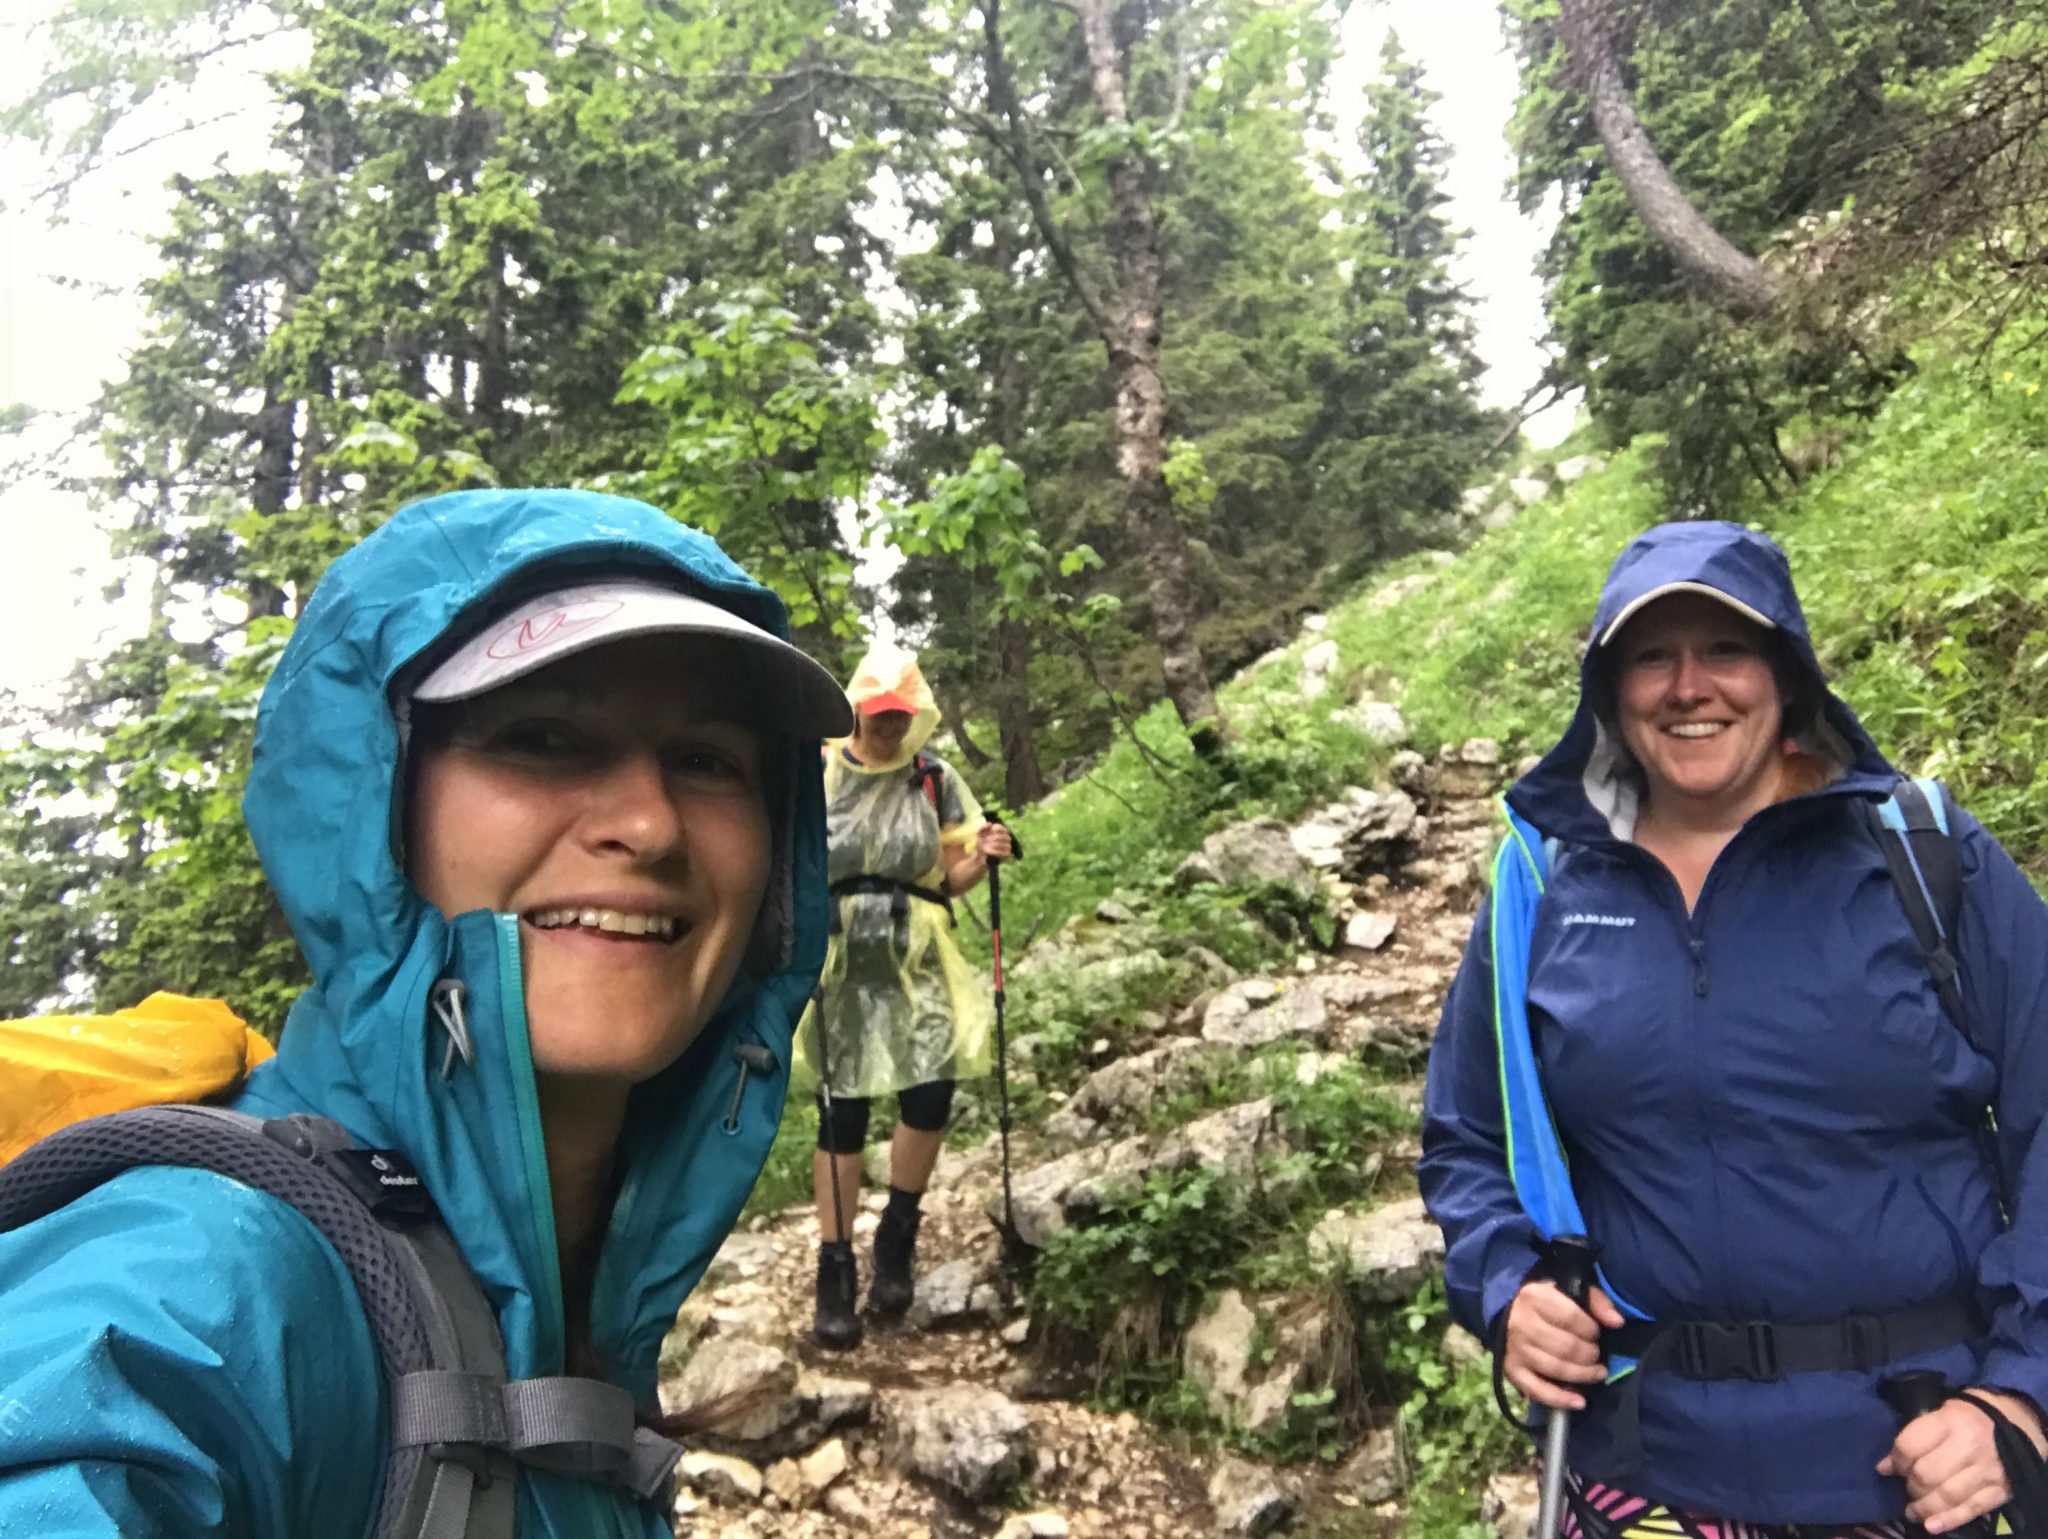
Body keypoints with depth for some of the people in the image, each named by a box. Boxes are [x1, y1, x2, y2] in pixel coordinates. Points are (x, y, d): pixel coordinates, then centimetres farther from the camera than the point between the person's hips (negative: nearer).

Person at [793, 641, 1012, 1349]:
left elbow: (952, 878, 9)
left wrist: (982, 857, -11)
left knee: (931, 1095, -12)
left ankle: (897, 1241, 15)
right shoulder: (815, 774, 3)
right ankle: (835, 1275, 15)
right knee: (841, 1117, 1)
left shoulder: (935, 780, 6)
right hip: (839, 962, -1)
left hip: (918, 960, 1)